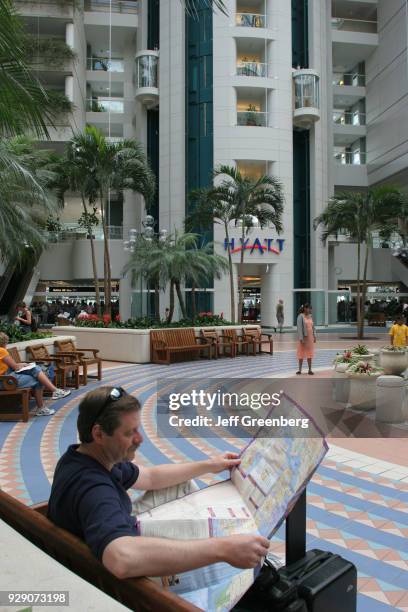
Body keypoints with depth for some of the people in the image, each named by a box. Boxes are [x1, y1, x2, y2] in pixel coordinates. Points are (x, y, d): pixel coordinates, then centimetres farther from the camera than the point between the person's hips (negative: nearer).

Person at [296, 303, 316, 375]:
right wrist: (301, 339, -19)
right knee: (301, 353, 4)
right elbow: (299, 328, -15)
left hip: (310, 338, 6)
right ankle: (300, 370, 13)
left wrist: (314, 336, 5)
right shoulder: (301, 316, -10)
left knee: (310, 354, 9)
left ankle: (310, 370, 16)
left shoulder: (310, 316, 9)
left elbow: (313, 327, 13)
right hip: (303, 337, -6)